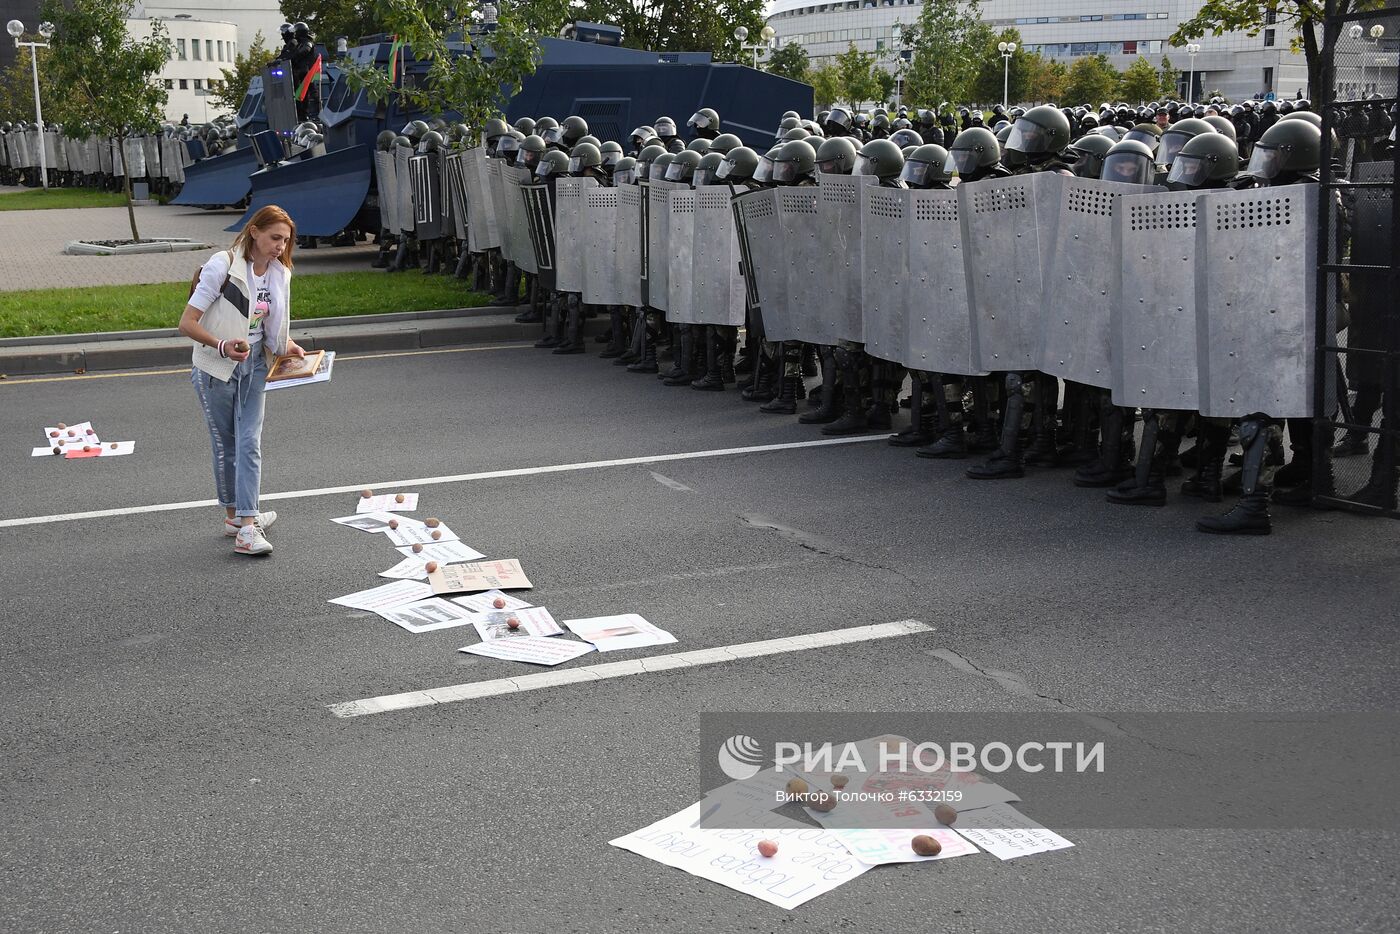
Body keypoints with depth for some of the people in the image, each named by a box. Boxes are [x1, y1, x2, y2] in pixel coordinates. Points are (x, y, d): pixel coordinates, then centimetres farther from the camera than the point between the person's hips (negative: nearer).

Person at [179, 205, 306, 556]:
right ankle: (235, 515, 23)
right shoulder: (222, 266, -18)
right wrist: (222, 346, -32)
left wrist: (287, 345, -1)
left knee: (250, 444, -5)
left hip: (253, 367, 5)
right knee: (226, 445, 7)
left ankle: (244, 526, -8)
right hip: (216, 369, -4)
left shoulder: (280, 273, 2)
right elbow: (187, 323, -18)